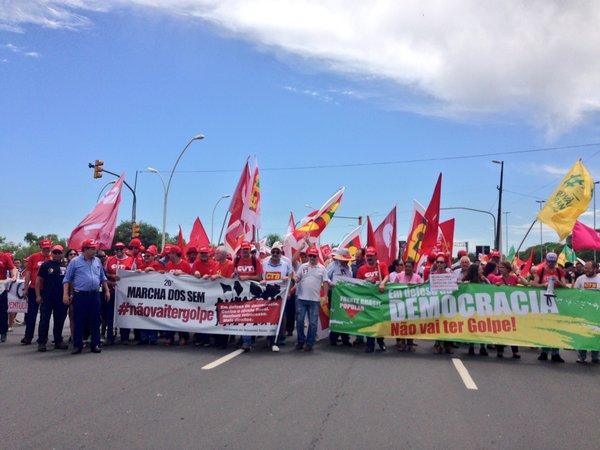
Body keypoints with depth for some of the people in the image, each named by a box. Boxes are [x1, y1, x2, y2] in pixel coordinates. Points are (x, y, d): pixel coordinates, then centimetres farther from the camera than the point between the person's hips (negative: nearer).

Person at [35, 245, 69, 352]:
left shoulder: (65, 267, 10)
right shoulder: (45, 265, 2)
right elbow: (38, 281, 1)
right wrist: (38, 295, -6)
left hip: (61, 298, 3)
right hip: (47, 298, -3)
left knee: (59, 321, 9)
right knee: (44, 320, -4)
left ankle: (58, 341, 18)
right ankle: (41, 342, 0)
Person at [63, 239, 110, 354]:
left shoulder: (97, 261, 12)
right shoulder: (75, 262, -1)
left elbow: (103, 278, 20)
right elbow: (67, 279, -1)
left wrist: (107, 291, 13)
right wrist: (65, 294, -9)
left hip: (95, 295, 4)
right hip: (80, 296, -4)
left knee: (95, 321, 6)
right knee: (79, 322, 1)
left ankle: (95, 344, 14)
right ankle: (77, 345, 10)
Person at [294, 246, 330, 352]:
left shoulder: (322, 269, 4)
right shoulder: (303, 267, 7)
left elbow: (325, 283, 3)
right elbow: (296, 279, 8)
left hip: (315, 300, -1)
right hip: (301, 298, 1)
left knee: (313, 323, 3)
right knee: (299, 321, 5)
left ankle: (309, 343, 13)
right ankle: (300, 341, 20)